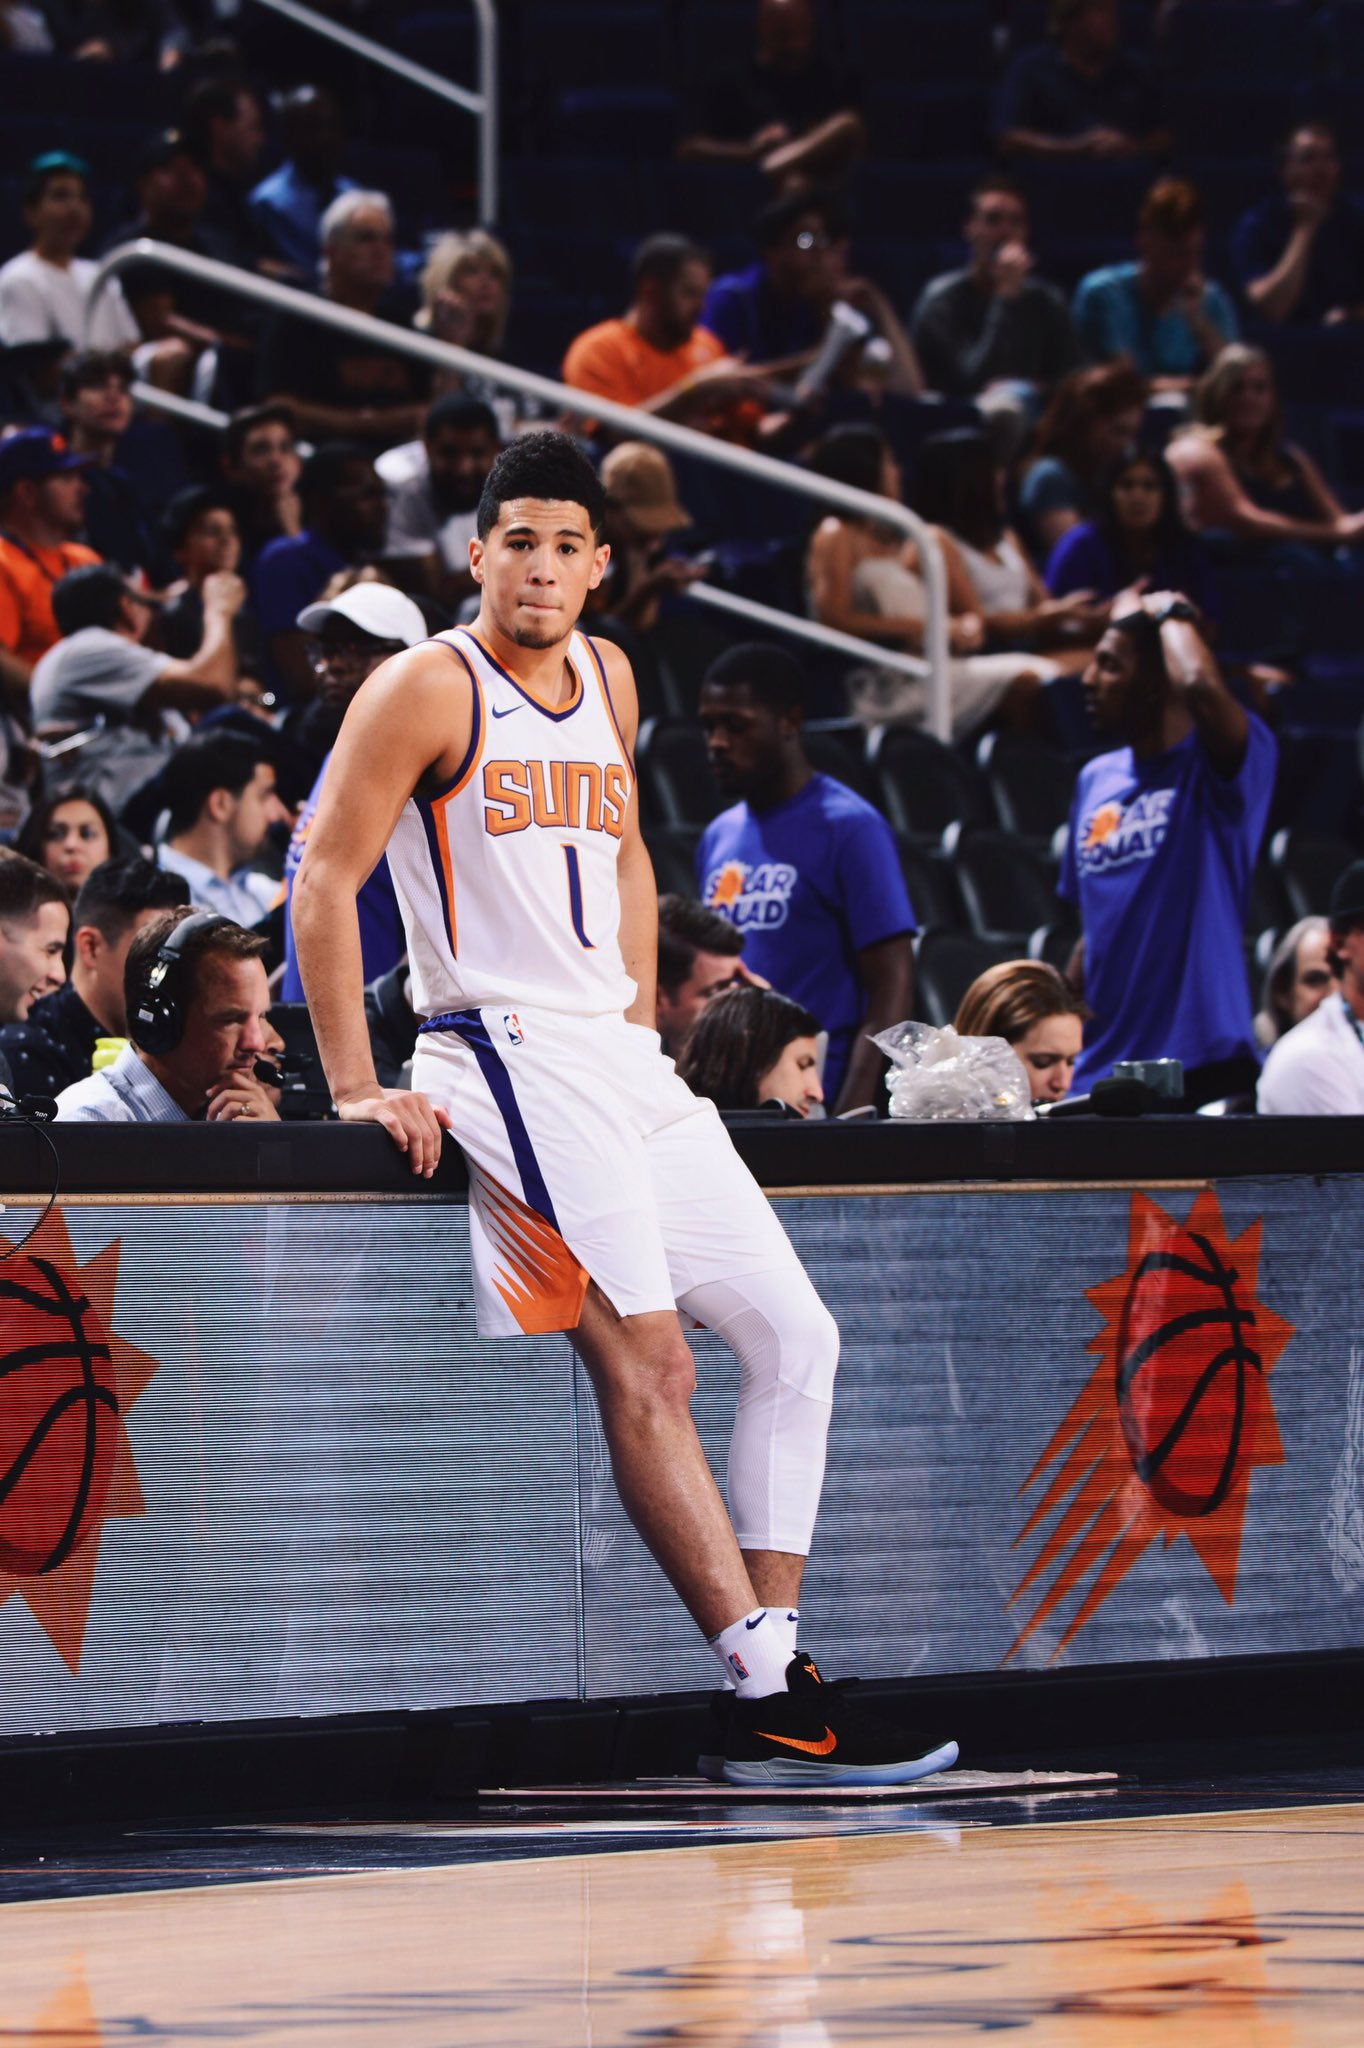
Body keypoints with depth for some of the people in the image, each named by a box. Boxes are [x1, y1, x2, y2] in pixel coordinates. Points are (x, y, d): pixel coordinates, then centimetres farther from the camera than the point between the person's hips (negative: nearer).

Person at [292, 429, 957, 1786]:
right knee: (647, 1365, -18)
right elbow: (323, 881, -10)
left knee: (795, 1336, 4)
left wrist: (642, 1032, 18)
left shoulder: (605, 680, 15)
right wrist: (355, 1090, -15)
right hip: (508, 1051, -9)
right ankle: (770, 1694, -20)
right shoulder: (429, 689, -7)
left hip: (620, 1058, 9)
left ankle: (772, 1710, 3)